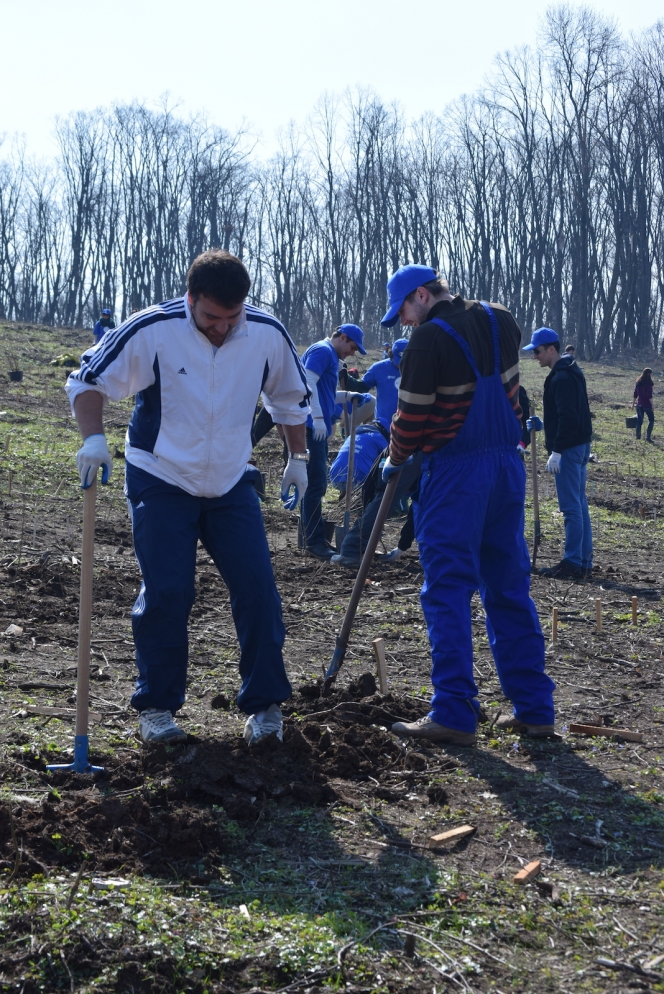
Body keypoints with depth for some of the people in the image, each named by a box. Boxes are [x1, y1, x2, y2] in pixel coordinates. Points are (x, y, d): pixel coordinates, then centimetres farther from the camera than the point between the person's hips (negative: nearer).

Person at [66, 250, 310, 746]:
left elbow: (291, 397, 10)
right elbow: (87, 379, -10)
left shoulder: (268, 333, -10)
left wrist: (298, 457, 10)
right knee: (166, 594, -5)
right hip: (161, 481, -2)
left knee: (258, 589, -4)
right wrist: (94, 438, -25)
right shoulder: (151, 330, -19)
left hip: (232, 483, 3)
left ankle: (265, 704, 9)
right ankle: (157, 706, 12)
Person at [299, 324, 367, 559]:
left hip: (317, 428, 11)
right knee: (315, 484, -9)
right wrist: (318, 418, -24)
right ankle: (314, 541, -7)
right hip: (311, 426, -11)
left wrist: (347, 396, 14)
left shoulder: (331, 356, 22)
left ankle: (314, 536, 21)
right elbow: (308, 384, -20)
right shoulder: (322, 351, -9)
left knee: (316, 484, 14)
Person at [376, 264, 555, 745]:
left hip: (454, 471, -7)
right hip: (508, 464, 7)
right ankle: (534, 709, 14)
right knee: (509, 587, 12)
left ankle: (454, 715, -5)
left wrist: (396, 461, 8)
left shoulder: (428, 338, -12)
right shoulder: (502, 321, 8)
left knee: (448, 589, -2)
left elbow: (412, 416, -8)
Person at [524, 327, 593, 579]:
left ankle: (573, 563, -4)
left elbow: (568, 418, -23)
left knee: (571, 506, -7)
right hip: (580, 445, 11)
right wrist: (544, 424, 21)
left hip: (568, 449, -11)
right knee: (579, 504, 13)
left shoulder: (561, 377, -17)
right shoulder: (571, 372, 15)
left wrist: (557, 450, -24)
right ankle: (584, 560, 18)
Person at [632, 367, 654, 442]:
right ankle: (648, 436, -1)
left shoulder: (638, 382, 4)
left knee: (639, 420, 14)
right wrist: (652, 405, -13)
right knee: (651, 420, 8)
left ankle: (638, 435, 16)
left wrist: (633, 403, 15)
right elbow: (649, 396, -17)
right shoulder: (648, 383, -13)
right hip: (647, 405, -5)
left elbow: (635, 394, 8)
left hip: (639, 404, 5)